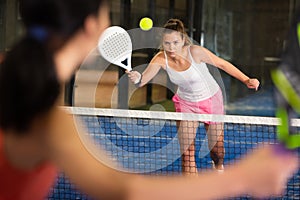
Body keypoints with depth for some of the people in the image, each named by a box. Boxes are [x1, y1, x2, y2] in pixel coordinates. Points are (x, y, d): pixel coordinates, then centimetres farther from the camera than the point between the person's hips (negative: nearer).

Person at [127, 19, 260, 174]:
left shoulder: (195, 52, -28)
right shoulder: (161, 59, -21)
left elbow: (222, 64, -16)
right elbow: (144, 79, -32)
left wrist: (246, 80, -24)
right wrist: (137, 78, -57)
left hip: (211, 100, -2)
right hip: (186, 103, 2)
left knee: (217, 151, 8)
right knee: (186, 153, -8)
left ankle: (218, 166, 44)